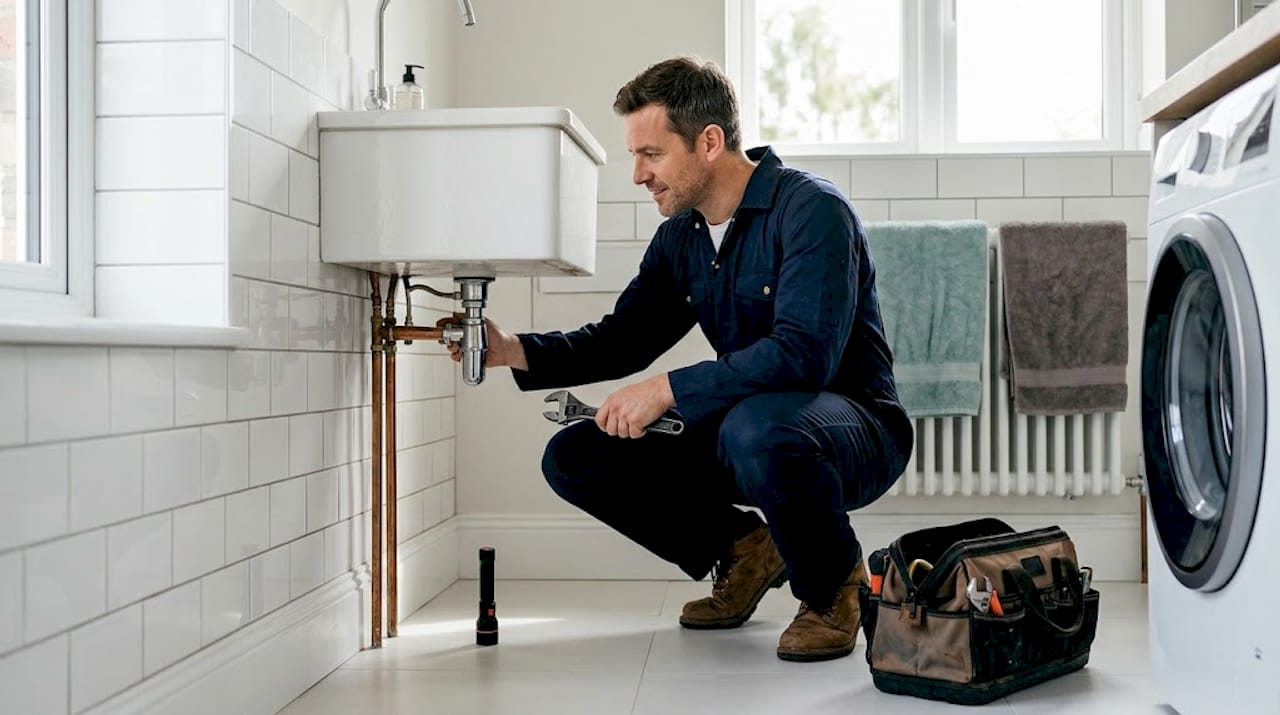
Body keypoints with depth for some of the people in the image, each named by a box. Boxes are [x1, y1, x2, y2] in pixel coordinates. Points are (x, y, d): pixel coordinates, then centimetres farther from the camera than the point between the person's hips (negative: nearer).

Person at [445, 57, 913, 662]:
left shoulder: (811, 209, -19)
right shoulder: (680, 236, 6)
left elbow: (803, 354, -30)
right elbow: (621, 340, 10)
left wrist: (666, 390, -29)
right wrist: (512, 351, -6)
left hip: (856, 429, -7)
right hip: (743, 422, 7)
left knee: (755, 428, -41)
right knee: (573, 458, -4)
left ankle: (833, 587, -10)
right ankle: (742, 549, 11)